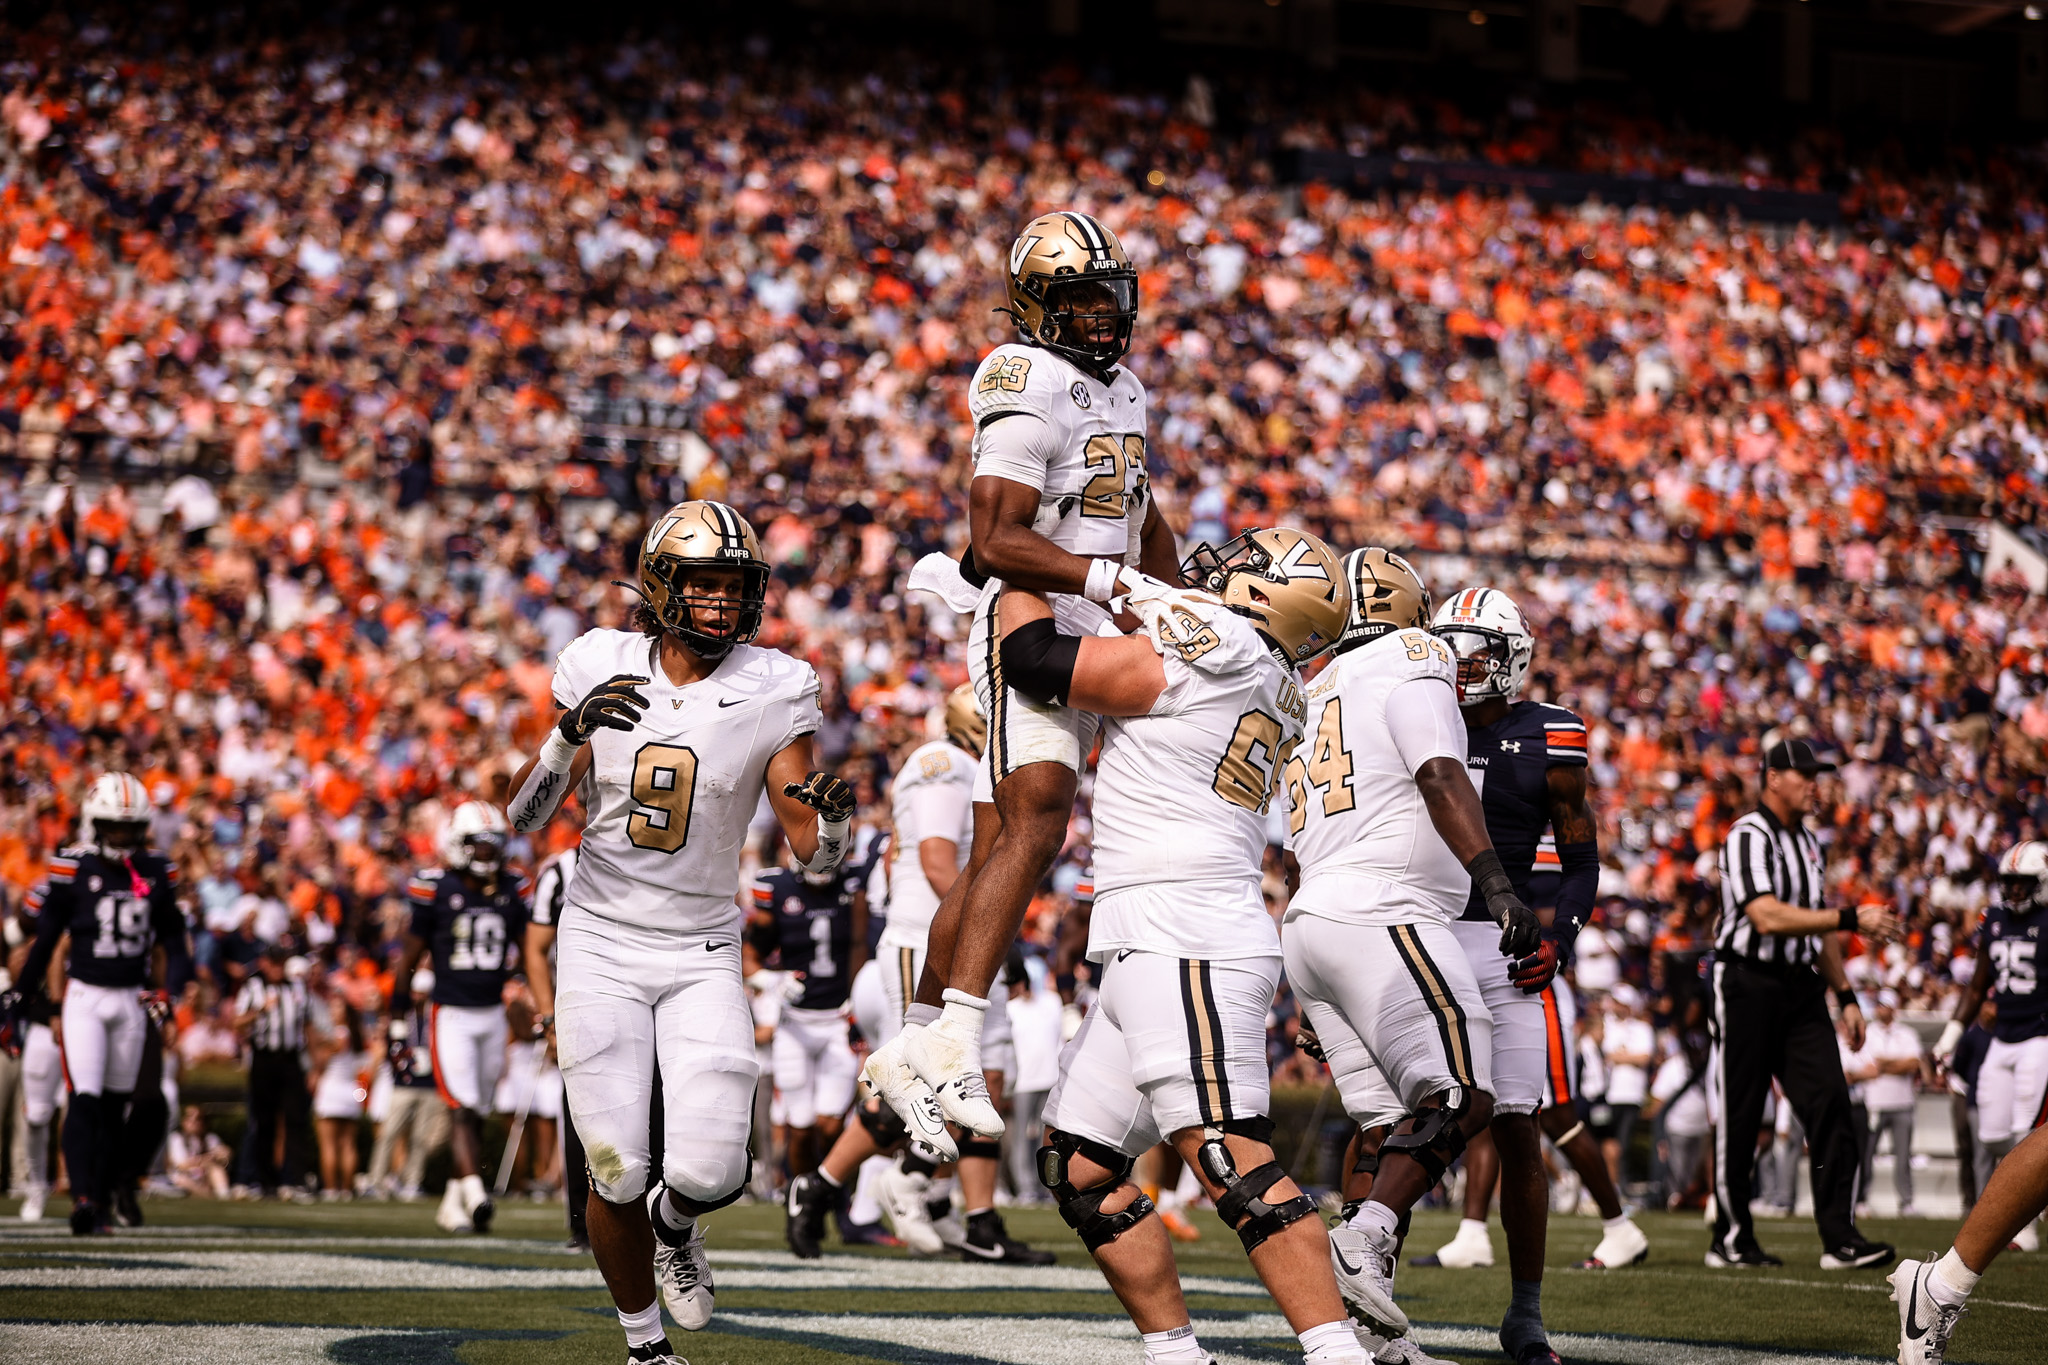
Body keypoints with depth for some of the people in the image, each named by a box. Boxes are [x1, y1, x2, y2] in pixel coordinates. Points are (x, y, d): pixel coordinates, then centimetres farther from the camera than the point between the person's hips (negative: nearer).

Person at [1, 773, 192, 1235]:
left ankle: (105, 1196, 19)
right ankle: (82, 1197, -21)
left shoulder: (156, 872, 5)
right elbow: (42, 941, -1)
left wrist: (169, 989, -7)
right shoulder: (72, 868, -6)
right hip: (84, 996, -3)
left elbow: (174, 941, 10)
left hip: (131, 999, 4)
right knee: (84, 1100, -14)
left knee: (116, 1104, 9)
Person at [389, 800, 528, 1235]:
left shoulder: (511, 892, 5)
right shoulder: (435, 889, -7)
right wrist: (397, 1023, -2)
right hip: (451, 1015, -5)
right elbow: (409, 958, -2)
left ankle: (453, 1203, 18)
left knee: (477, 1113, 9)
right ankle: (474, 1192, -27)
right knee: (462, 1108, -16)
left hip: (493, 1015, 5)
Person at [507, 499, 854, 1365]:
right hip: (601, 944, 0)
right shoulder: (601, 671, -5)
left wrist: (831, 817, -29)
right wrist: (569, 735, -22)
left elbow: (812, 853, -6)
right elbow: (523, 819, -4)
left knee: (709, 1173, -12)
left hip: (702, 953, 0)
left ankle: (673, 1225, 26)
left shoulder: (772, 692, -6)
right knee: (618, 1173, -5)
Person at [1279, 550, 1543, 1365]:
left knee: (1391, 1124, 6)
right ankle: (1367, 1234, -29)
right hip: (1383, 915, -8)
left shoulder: (1312, 699, 25)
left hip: (1309, 925, 8)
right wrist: (1498, 885, -25)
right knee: (1461, 1095, -12)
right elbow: (1442, 780, -16)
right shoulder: (1412, 666, 2)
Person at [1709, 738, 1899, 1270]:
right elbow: (1768, 917, -24)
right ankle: (1730, 1240, 11)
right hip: (1748, 984, -7)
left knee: (1829, 1103, -6)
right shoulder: (1748, 836, -12)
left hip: (1800, 986, 7)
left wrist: (1845, 995, 19)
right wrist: (1850, 920, -26)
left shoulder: (1808, 842, 16)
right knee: (1738, 1117, 0)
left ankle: (1841, 1239, -8)